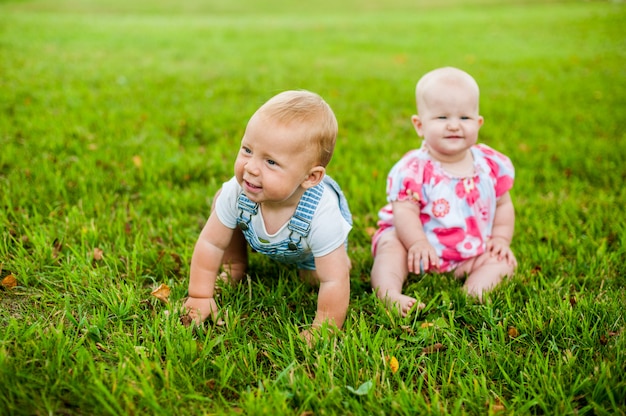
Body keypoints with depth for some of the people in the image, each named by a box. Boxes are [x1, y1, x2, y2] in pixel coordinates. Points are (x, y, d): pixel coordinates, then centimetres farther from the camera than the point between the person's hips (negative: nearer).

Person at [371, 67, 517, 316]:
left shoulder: (491, 164, -3)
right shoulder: (414, 168, -17)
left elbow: (503, 205, 8)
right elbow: (404, 211, -22)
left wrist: (501, 238, -4)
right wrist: (418, 243, -36)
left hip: (470, 255, 4)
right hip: (419, 244, -4)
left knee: (503, 260, -12)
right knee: (392, 247, -28)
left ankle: (475, 291, -29)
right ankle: (388, 294, -46)